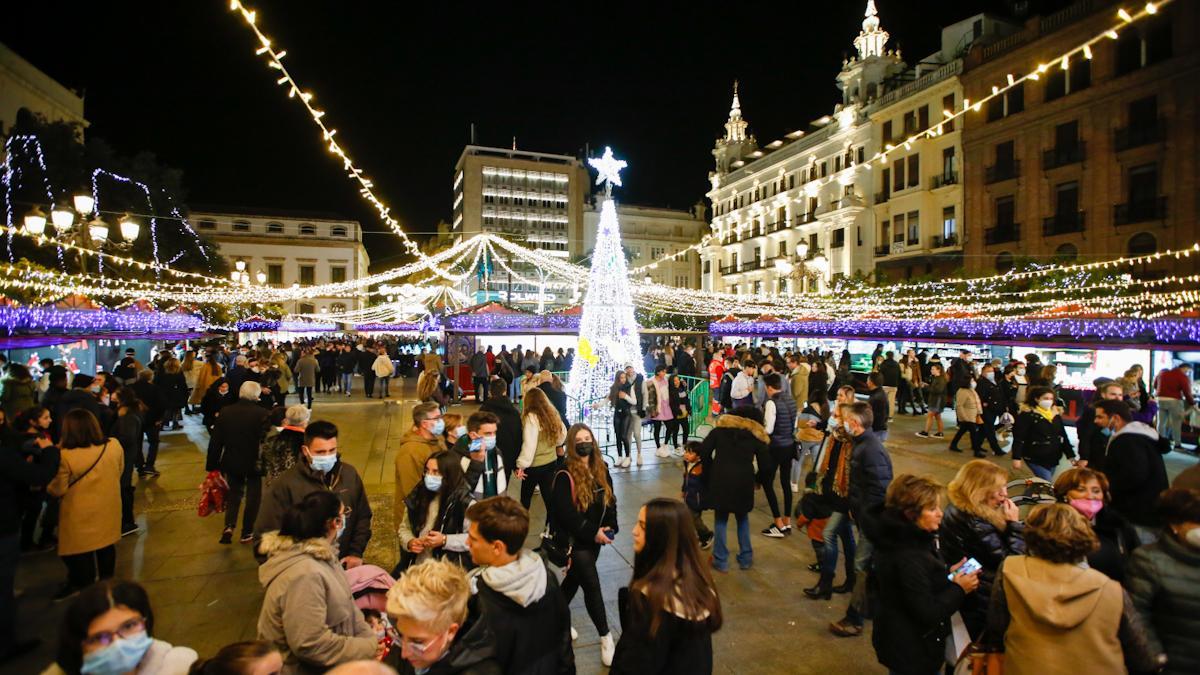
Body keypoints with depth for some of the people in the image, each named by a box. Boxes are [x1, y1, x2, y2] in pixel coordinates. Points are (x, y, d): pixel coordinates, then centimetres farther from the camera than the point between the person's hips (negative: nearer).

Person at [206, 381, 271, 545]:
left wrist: (212, 465, 8)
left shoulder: (225, 412, -6)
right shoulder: (263, 414, -19)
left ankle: (229, 526, 2)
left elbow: (215, 441, -1)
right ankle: (247, 533, 20)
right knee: (253, 497, 13)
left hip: (231, 462, 3)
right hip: (254, 464, -3)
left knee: (234, 494, 21)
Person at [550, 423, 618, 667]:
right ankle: (605, 637, 12)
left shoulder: (601, 469, 0)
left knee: (575, 579, 19)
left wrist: (610, 528, -4)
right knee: (592, 585, -3)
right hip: (574, 538, -6)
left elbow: (610, 500, 7)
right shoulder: (564, 475, -20)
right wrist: (592, 533, -19)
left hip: (594, 535, 6)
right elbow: (565, 513, -23)